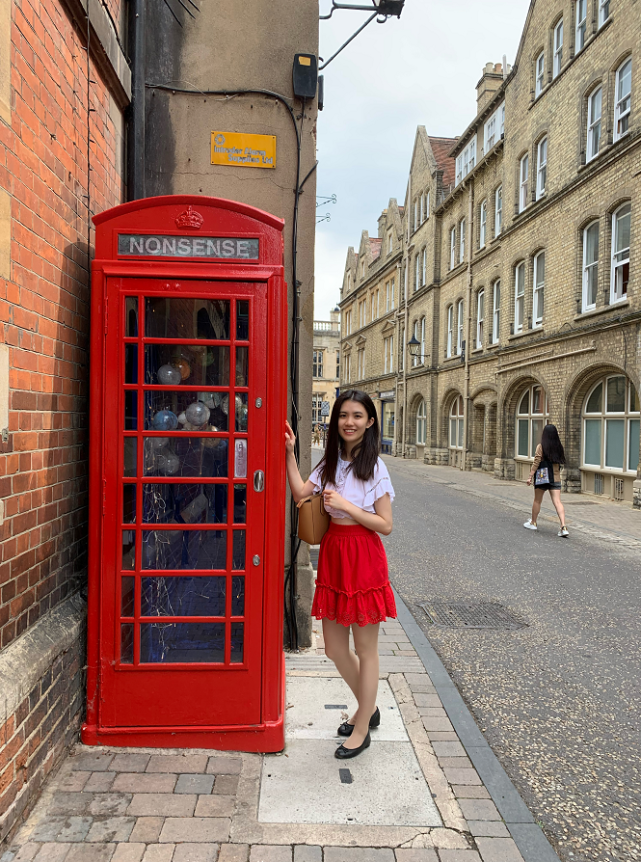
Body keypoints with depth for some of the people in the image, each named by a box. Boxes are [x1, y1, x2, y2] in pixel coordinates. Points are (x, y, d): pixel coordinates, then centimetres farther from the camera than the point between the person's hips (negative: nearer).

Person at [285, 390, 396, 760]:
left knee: (365, 650, 9)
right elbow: (300, 493, -2)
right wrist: (290, 452, -4)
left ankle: (362, 730, 27)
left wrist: (345, 505, -19)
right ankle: (368, 708, 40)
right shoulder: (331, 463, 8)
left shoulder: (375, 467, -11)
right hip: (333, 555, 7)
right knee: (335, 649, 16)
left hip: (363, 558, -6)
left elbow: (385, 525, -12)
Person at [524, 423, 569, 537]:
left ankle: (533, 523, 27)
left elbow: (536, 463, -12)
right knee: (557, 502, -2)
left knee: (537, 501, 13)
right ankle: (563, 527, -12)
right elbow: (561, 461, 9)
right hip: (556, 478, 3)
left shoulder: (541, 447, -10)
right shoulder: (559, 446, 2)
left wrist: (530, 476, -9)